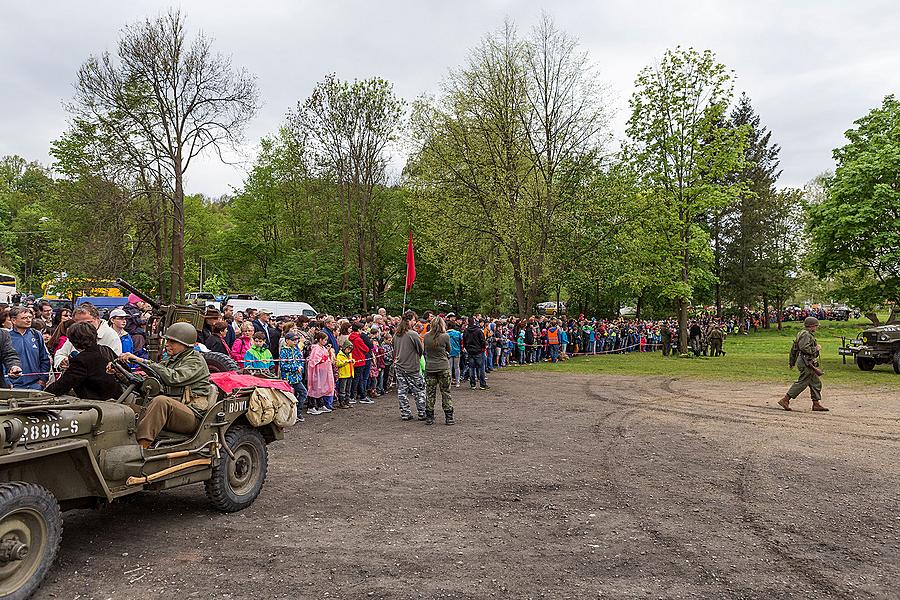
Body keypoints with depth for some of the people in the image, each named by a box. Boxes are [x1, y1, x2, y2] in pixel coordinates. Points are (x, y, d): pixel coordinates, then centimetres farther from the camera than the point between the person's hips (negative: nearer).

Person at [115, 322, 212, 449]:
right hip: (167, 410, 8)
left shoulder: (196, 361, -3)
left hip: (192, 416, -8)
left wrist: (143, 361, -18)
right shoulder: (170, 361, 23)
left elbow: (173, 378, -20)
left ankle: (141, 446, -38)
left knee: (160, 401, -34)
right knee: (129, 408, -8)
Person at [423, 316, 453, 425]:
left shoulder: (426, 336, -3)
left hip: (429, 368, 2)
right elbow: (449, 350, 5)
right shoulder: (445, 337, -10)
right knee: (446, 392, 7)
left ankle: (429, 417, 12)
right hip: (443, 367, -2)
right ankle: (449, 417, 10)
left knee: (430, 393, 8)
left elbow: (425, 351, 9)